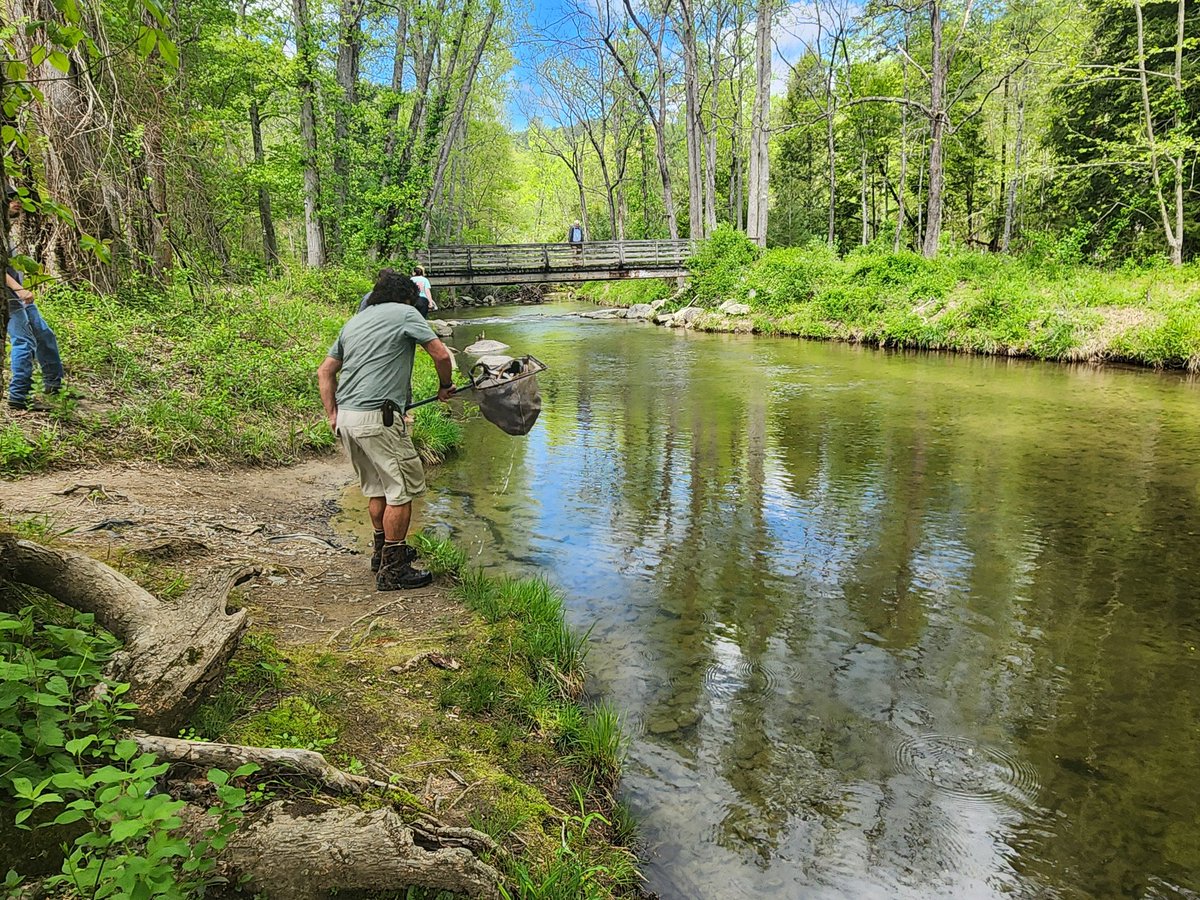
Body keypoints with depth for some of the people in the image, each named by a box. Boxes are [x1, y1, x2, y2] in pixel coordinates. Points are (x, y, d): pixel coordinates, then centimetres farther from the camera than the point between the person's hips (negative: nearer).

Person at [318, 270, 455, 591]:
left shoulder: (354, 321, 21)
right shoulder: (405, 313, 3)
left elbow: (324, 372, 20)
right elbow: (441, 354, -2)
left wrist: (332, 415, 18)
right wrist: (445, 387, 15)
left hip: (346, 417, 8)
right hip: (377, 418, -8)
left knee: (376, 487, 21)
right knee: (402, 489, 0)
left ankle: (383, 552, 35)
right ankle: (392, 571, 3)